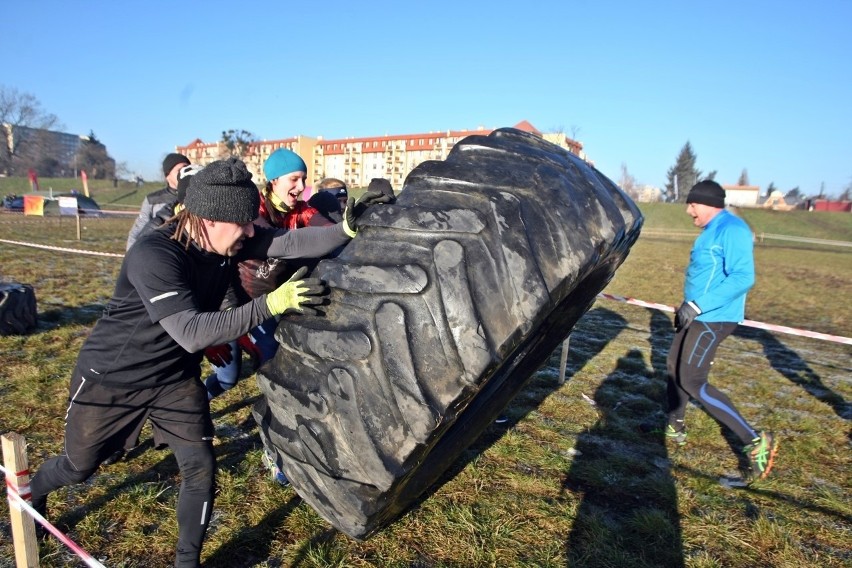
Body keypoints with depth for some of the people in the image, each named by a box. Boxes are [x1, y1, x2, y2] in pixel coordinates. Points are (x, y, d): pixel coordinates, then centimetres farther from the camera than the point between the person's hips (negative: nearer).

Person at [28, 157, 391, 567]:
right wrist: (271, 304, -46)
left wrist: (348, 229, -36)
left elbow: (292, 243, -23)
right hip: (111, 376, -4)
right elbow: (192, 332, -40)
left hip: (176, 377, 5)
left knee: (200, 468, -1)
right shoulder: (153, 256, -33)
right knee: (80, 466, 19)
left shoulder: (230, 240, -14)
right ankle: (32, 493, 55)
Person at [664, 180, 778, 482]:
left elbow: (743, 277, -27)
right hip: (698, 316, 11)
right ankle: (674, 427, 35)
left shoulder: (731, 229, -18)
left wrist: (698, 305, -29)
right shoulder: (712, 231, 13)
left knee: (692, 381, -10)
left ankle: (756, 441, -3)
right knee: (674, 367, 19)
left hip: (713, 319, -10)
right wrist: (688, 306, 23)